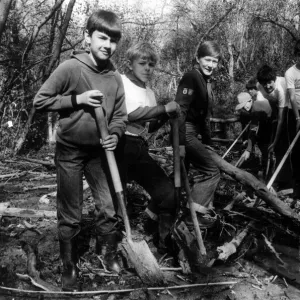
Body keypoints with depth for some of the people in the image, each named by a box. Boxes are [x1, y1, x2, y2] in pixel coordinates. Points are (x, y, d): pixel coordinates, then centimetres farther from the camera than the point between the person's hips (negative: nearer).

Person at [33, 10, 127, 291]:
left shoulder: (115, 78, -3)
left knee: (108, 208, 7)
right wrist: (77, 99, -20)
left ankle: (108, 255, 30)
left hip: (99, 152, 4)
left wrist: (115, 134, -15)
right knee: (70, 216, 7)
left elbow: (120, 115, 6)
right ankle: (69, 267, 26)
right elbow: (40, 101, -11)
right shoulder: (69, 68, -15)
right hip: (70, 151, -3)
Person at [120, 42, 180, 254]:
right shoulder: (120, 82, -3)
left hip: (140, 149, 7)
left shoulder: (150, 93, 20)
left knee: (167, 193, -1)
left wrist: (165, 115, 3)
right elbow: (130, 114, -18)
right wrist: (164, 108, -14)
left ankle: (165, 244, 17)